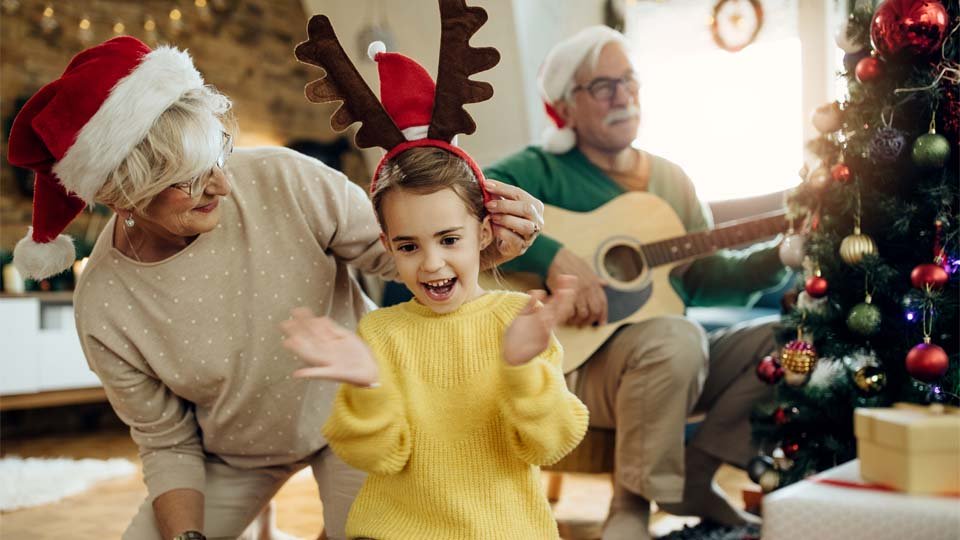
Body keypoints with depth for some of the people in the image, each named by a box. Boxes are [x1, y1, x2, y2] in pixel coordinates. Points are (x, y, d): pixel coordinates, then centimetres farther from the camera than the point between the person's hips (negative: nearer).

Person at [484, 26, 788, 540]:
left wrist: (777, 257, -3)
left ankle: (694, 474, -6)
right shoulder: (542, 171, -5)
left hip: (671, 359, 7)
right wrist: (554, 258, -31)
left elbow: (705, 277, 14)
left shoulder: (672, 179, 15)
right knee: (675, 338, -35)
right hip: (578, 362, -7)